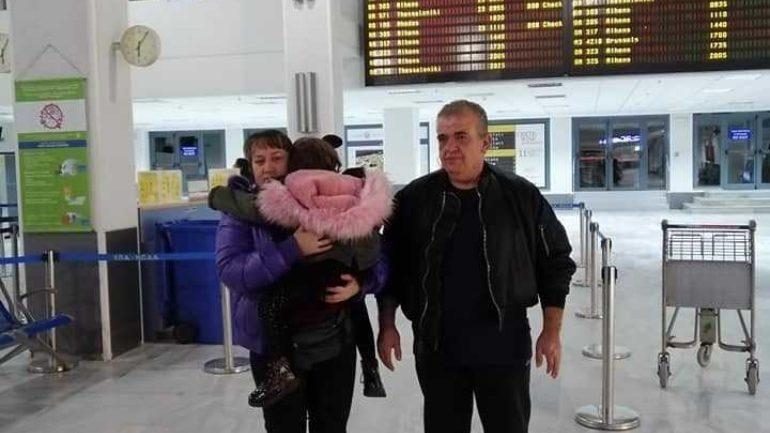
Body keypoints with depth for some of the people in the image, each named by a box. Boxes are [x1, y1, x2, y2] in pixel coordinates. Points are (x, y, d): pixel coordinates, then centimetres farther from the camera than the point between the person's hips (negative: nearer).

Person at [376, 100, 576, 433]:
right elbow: (391, 267, 6)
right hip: (436, 348, 1)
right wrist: (387, 326, 2)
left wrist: (551, 332, -1)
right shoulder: (413, 199, -2)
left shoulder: (522, 198, -5)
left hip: (504, 346, -1)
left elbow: (555, 263, 2)